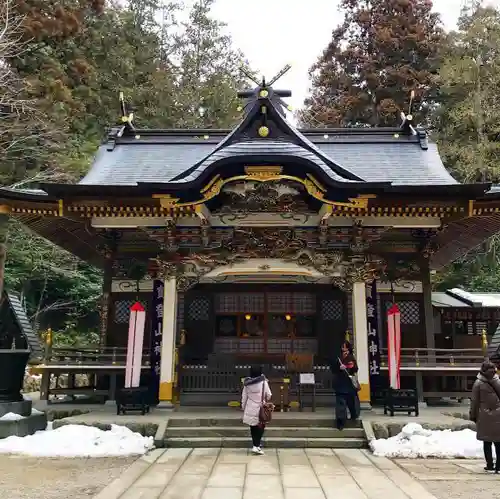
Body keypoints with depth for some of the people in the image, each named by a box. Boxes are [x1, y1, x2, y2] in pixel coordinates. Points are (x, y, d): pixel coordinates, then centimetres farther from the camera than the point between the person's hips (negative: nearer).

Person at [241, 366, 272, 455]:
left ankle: (256, 445, 24)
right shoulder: (263, 382, -13)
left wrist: (243, 407, 14)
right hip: (260, 408, -3)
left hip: (250, 409, 3)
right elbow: (269, 395, -6)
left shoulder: (247, 383, -4)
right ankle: (256, 446, -7)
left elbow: (244, 396, 2)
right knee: (260, 427, 5)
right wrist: (266, 400, 16)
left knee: (253, 427, 15)